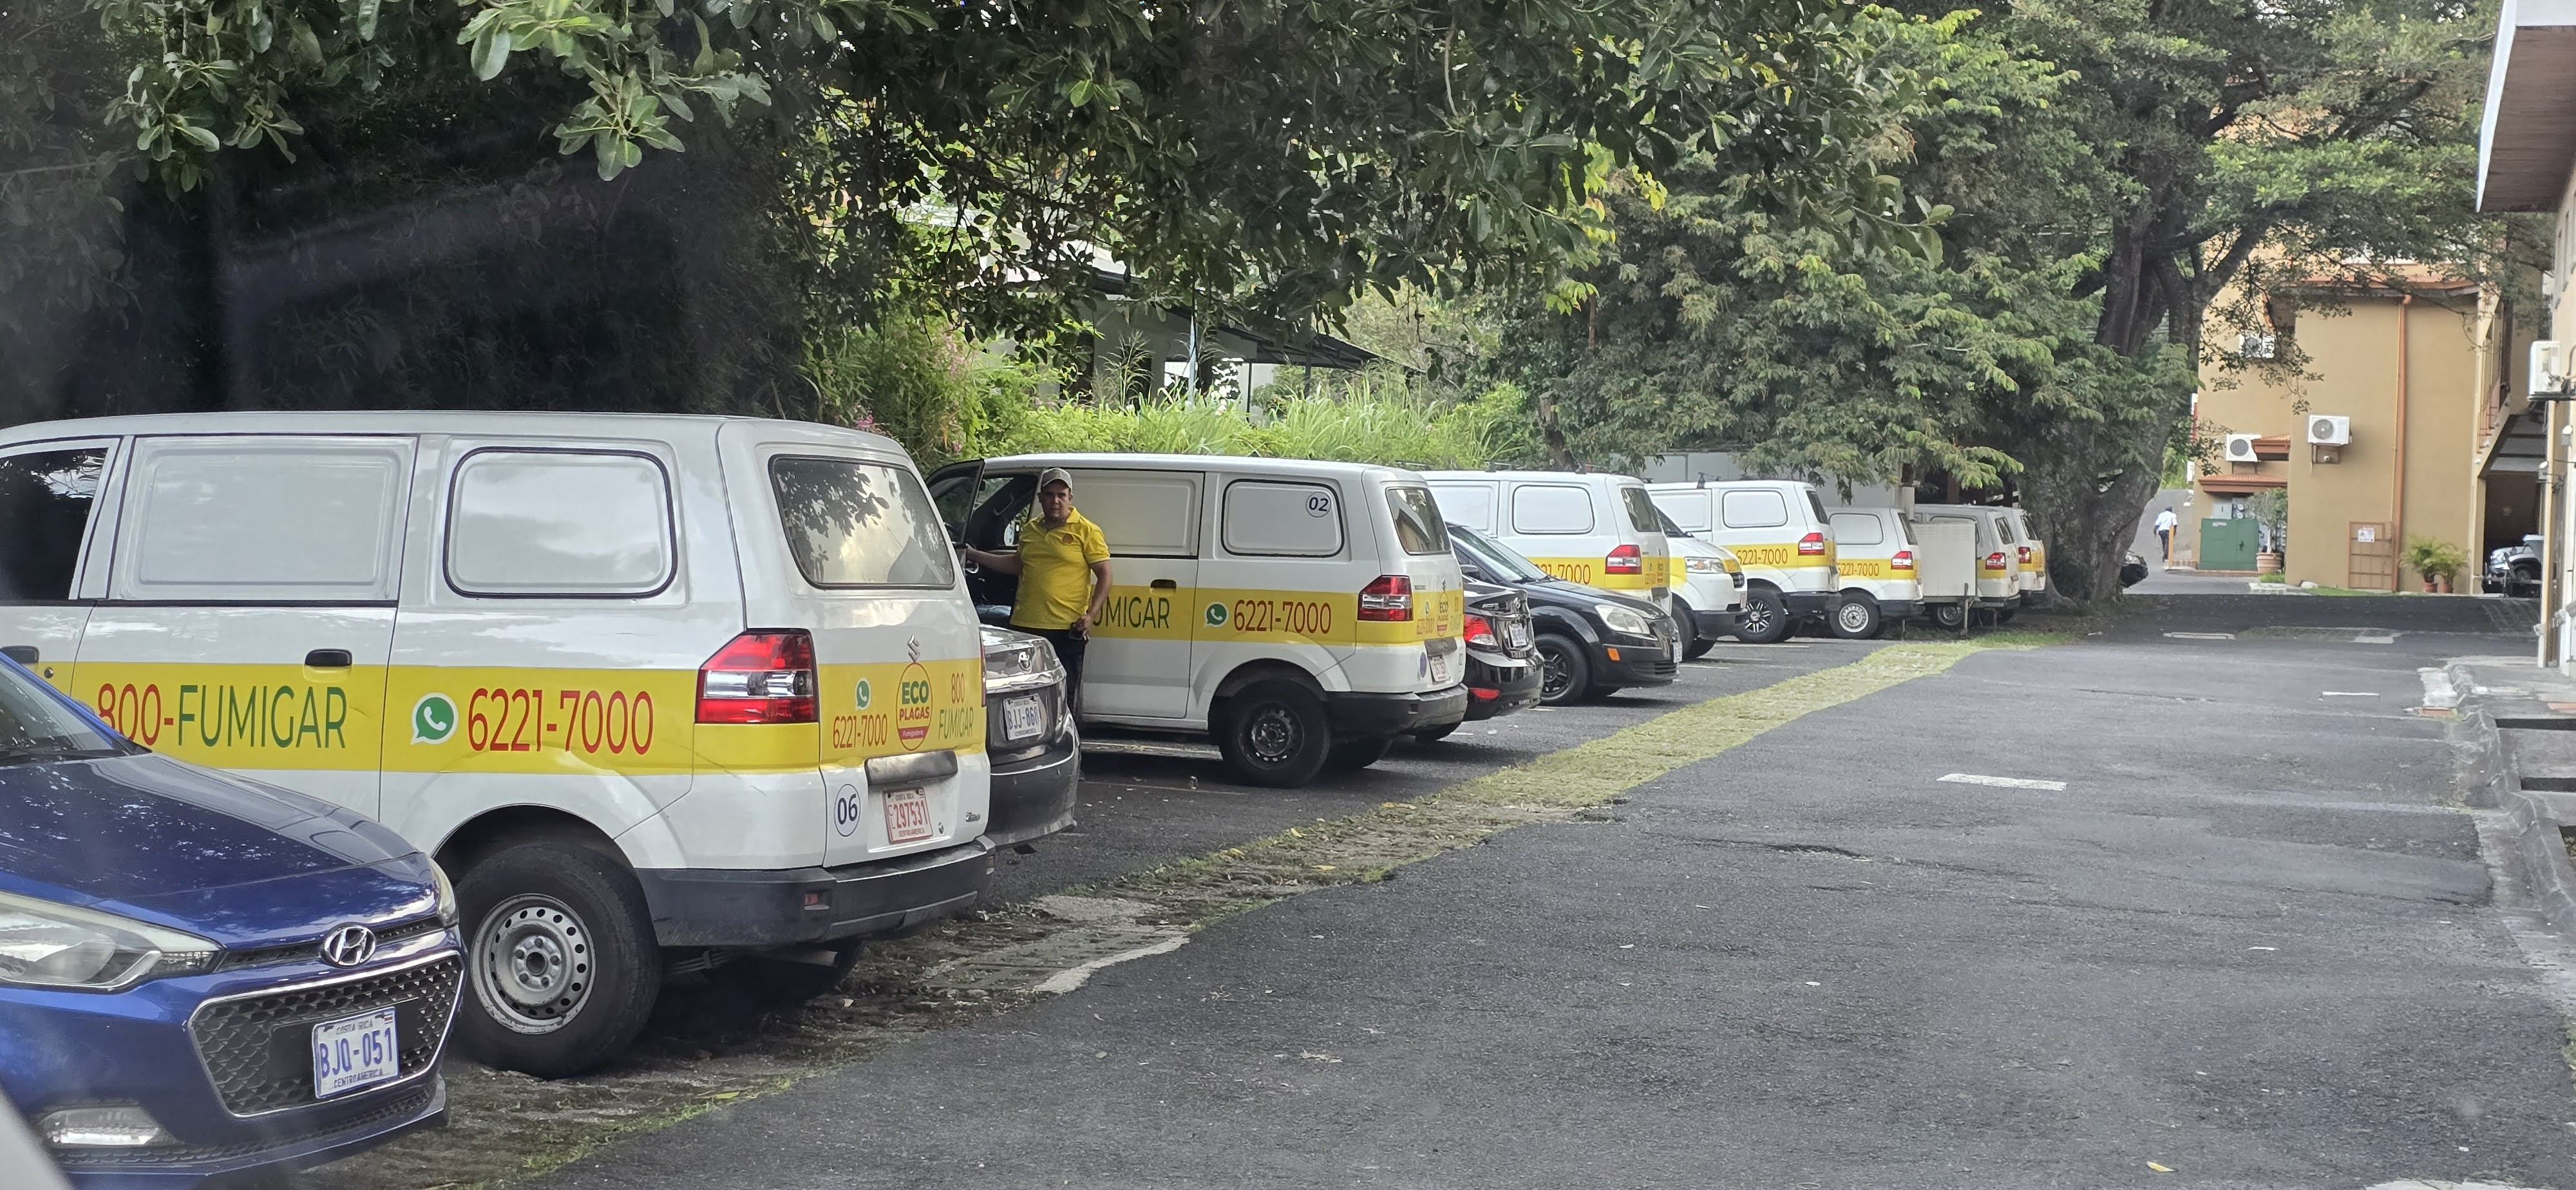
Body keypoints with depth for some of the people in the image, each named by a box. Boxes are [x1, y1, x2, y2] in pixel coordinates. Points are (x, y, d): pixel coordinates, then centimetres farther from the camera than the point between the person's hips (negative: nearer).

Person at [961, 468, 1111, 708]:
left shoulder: (1086, 531, -4)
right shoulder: (1030, 529, 14)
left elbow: (1104, 575, -5)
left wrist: (1091, 615, -15)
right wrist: (974, 555, 23)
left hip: (1065, 630, -6)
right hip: (1025, 626, 6)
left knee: (1064, 700, -1)